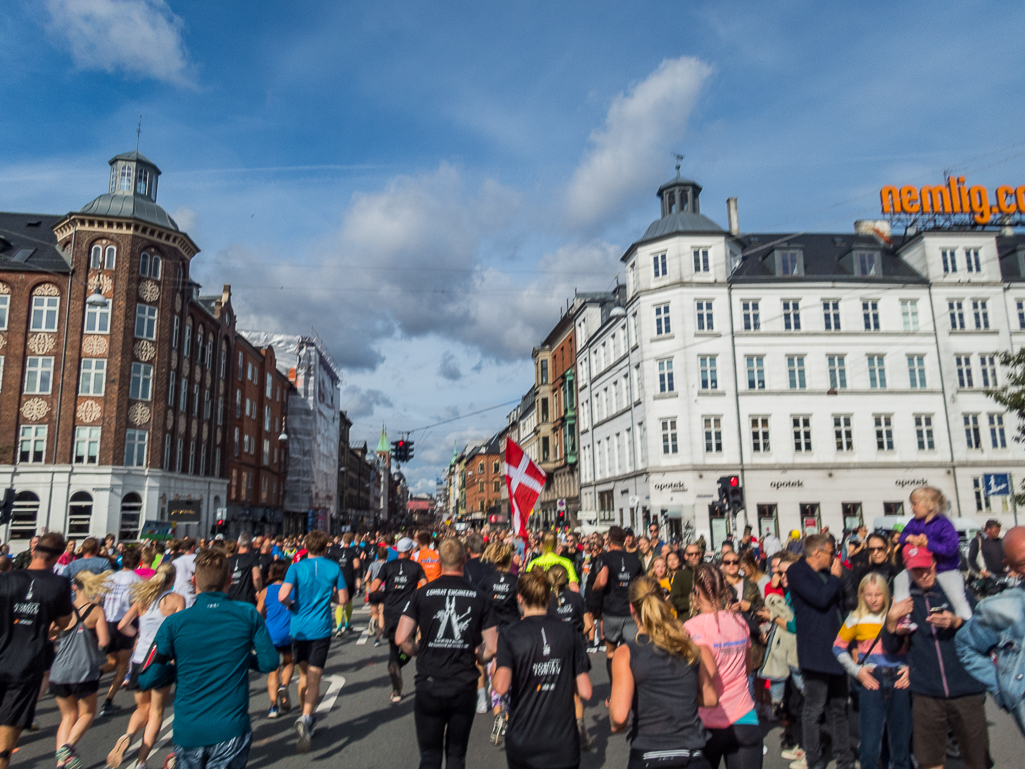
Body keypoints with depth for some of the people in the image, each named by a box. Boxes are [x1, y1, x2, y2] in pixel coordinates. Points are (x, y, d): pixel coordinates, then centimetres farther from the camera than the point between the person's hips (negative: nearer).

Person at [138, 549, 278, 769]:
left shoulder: (174, 623, -7)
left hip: (188, 732, 2)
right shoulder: (248, 615, -7)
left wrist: (176, 666, 12)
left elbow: (147, 679, -7)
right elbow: (269, 662, -3)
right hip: (231, 731, -1)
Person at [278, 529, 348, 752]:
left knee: (304, 675, 20)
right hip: (321, 629, -1)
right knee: (314, 678, -2)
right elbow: (343, 599, 0)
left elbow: (282, 596, -18)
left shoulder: (297, 567, -6)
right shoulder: (334, 568, -2)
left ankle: (306, 715, 31)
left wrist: (291, 604, 3)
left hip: (299, 628, 1)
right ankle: (305, 718, -24)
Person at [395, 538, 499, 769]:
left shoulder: (422, 593, -6)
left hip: (429, 686, -1)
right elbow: (492, 647, -5)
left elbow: (401, 639, -10)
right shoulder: (479, 597, -4)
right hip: (464, 688, 1)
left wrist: (420, 654, 10)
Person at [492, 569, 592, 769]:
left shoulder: (509, 634, -9)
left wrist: (496, 668, -1)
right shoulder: (570, 633, -2)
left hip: (523, 744, 0)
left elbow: (501, 687, -21)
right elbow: (585, 692, -3)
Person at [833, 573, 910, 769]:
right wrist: (856, 670, 0)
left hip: (899, 680, 1)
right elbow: (839, 647, 12)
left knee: (901, 743, 10)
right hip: (871, 681, -1)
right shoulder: (856, 619, 5)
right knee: (869, 747, -4)